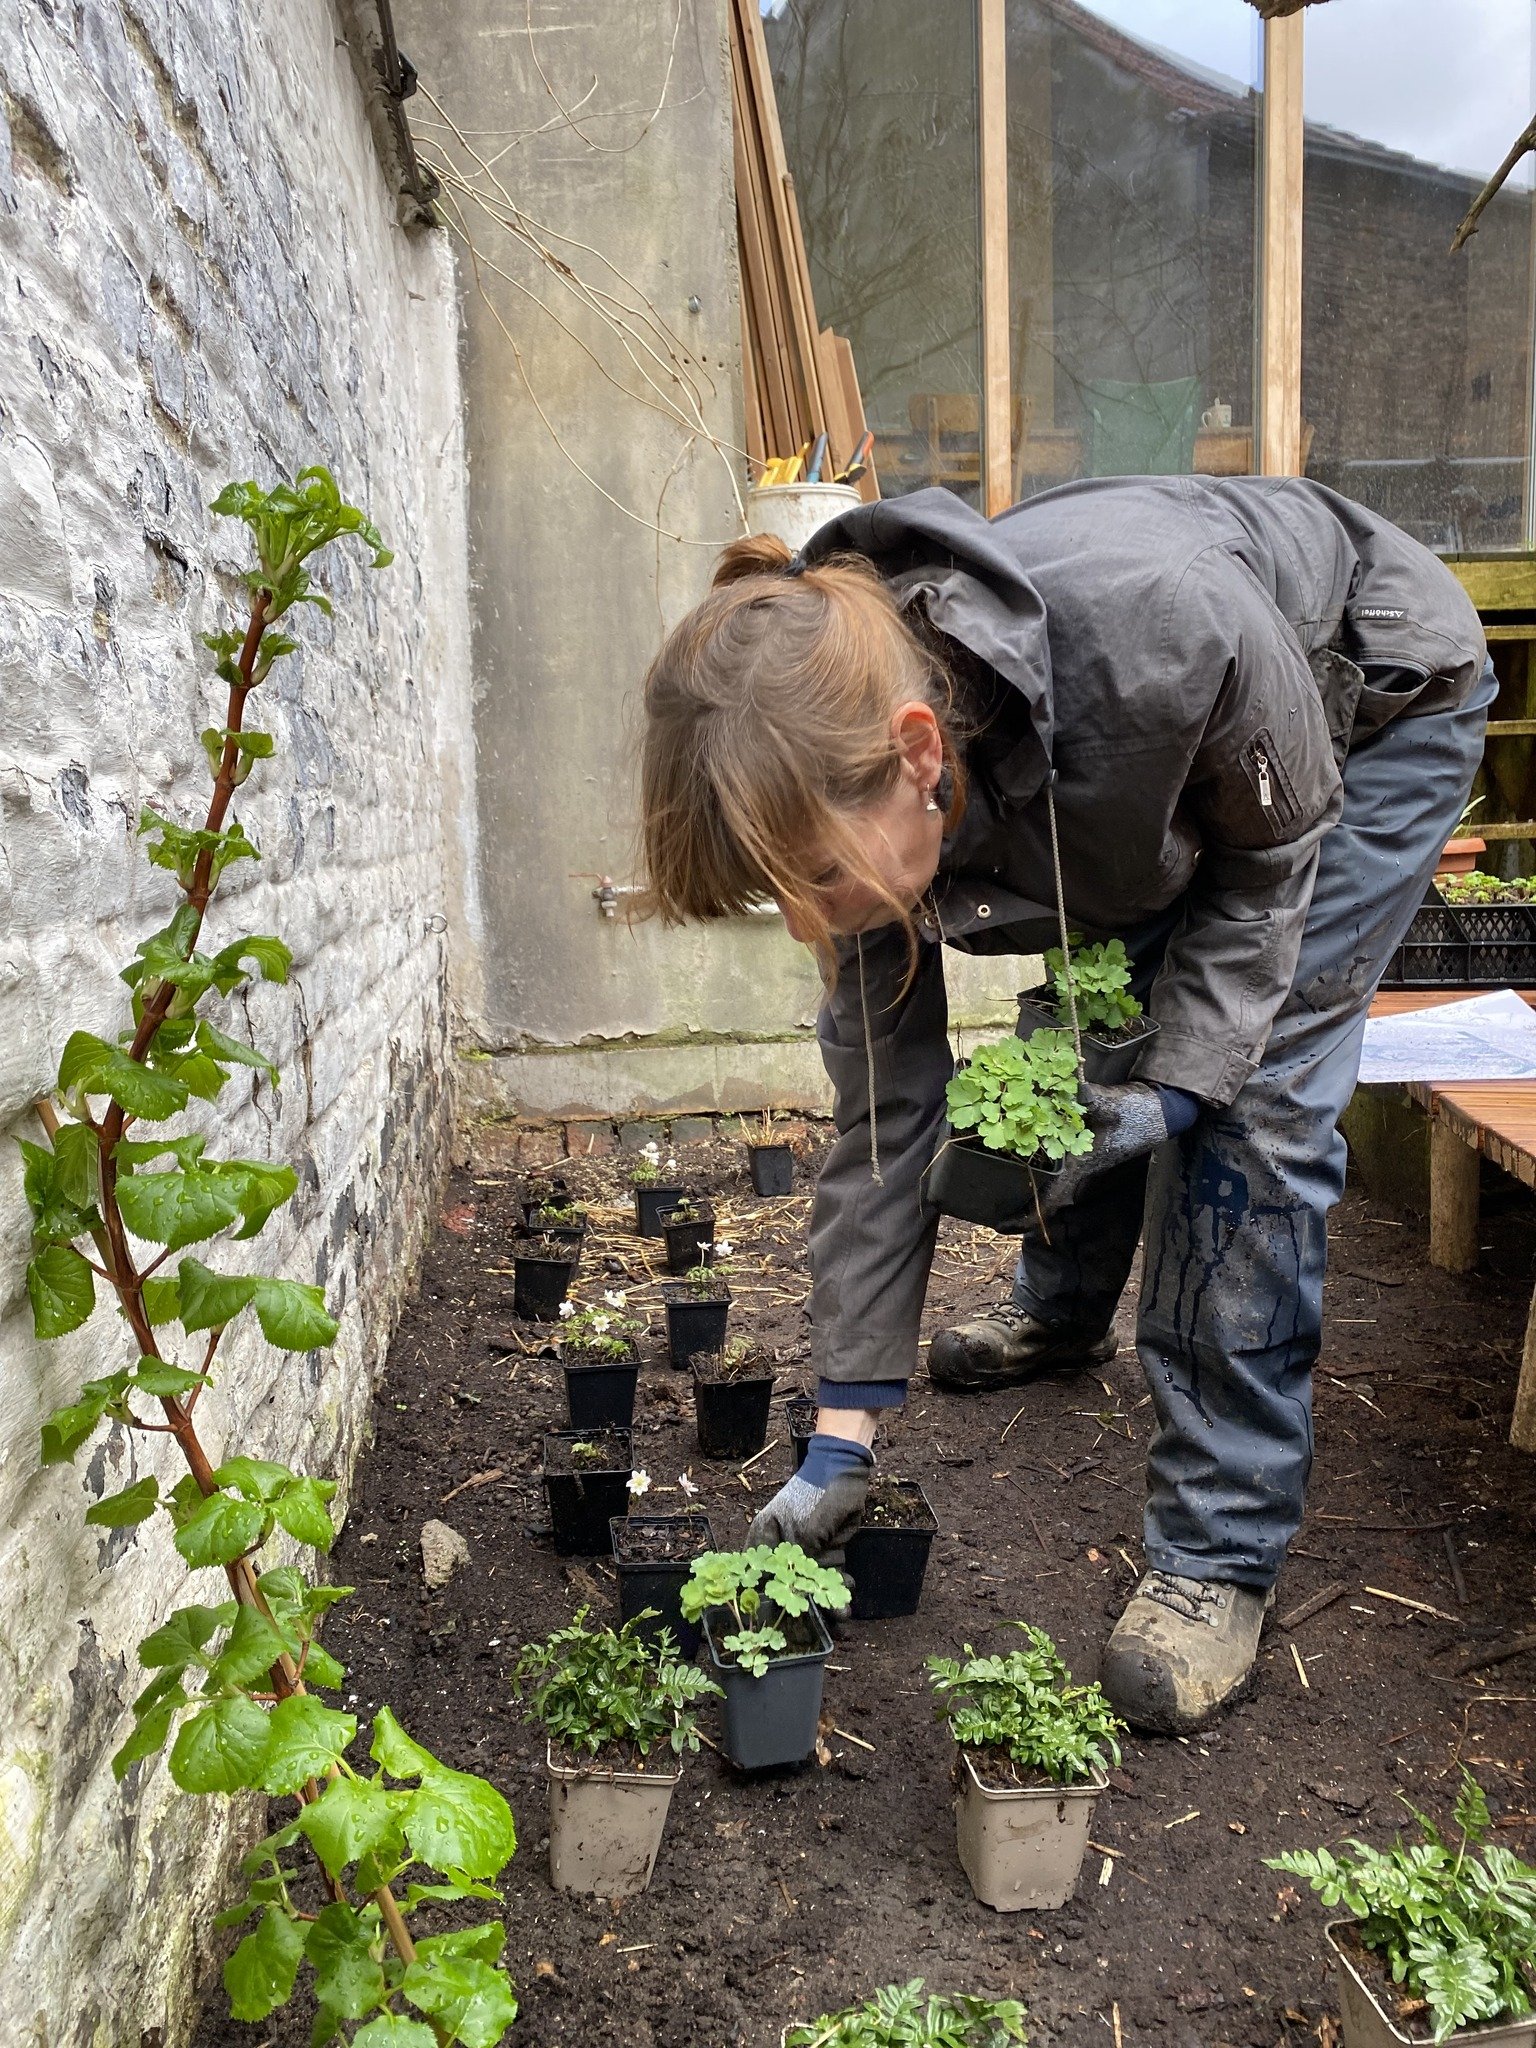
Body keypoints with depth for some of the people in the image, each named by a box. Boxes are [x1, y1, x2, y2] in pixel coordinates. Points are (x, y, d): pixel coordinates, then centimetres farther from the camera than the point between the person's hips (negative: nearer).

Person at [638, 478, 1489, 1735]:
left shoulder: (1158, 634, -46)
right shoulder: (860, 777, -27)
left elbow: (1278, 842, -22)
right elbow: (885, 1104, -18)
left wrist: (1183, 1083, -28)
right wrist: (844, 1429, -14)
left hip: (1379, 703, -5)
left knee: (1255, 1096, -15)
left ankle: (1222, 1555, -5)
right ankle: (1064, 1309, 43)